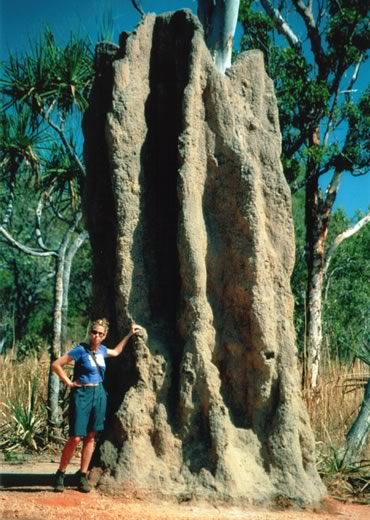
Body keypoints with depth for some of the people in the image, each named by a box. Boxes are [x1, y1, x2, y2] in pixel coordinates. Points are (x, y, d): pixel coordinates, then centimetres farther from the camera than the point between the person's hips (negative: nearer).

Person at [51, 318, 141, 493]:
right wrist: (69, 382, -11)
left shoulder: (102, 350, 7)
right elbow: (56, 365, -14)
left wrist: (129, 334, 29)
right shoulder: (80, 350, -13)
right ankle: (60, 475, 4)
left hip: (99, 394, 6)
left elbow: (116, 352, 30)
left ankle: (83, 476, 13)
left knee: (90, 437, 7)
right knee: (75, 437, -9)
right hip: (82, 394, -6)